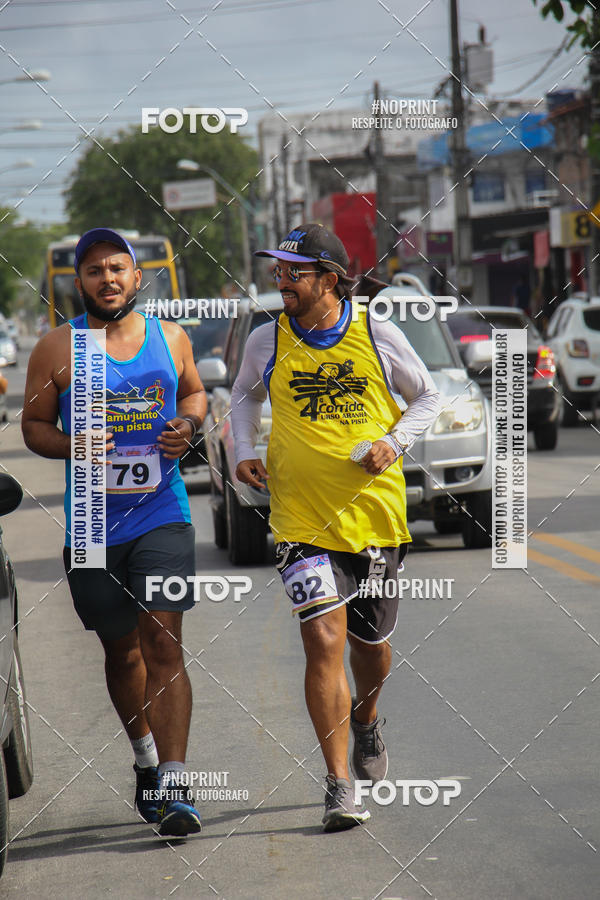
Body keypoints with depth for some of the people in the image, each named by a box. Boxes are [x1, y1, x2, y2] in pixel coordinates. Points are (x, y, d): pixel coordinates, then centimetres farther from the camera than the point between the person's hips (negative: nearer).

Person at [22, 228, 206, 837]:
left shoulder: (170, 338, 6)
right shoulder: (57, 348, -1)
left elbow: (194, 392, 22)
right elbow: (33, 423, 5)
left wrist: (188, 426, 0)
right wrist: (71, 445, -16)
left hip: (162, 514, 0)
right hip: (92, 525, 0)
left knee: (163, 645, -12)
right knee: (121, 651, 13)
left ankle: (173, 788, -15)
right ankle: (146, 759, 37)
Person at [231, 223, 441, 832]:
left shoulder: (378, 335, -3)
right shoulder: (267, 342, 1)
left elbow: (427, 398, 9)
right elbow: (244, 396, 21)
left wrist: (393, 444, -7)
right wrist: (244, 452, 6)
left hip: (375, 513, 1)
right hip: (301, 519, -1)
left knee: (371, 642, 15)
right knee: (323, 641, -14)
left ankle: (366, 721, 49)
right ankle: (339, 786, -10)